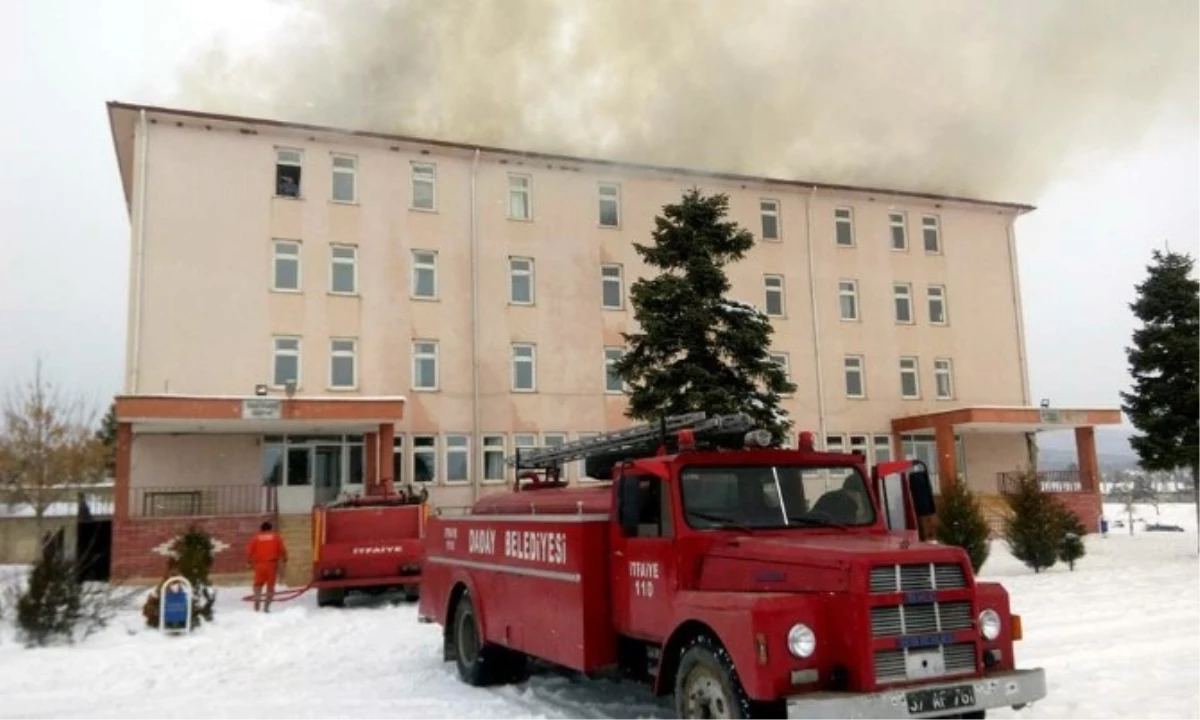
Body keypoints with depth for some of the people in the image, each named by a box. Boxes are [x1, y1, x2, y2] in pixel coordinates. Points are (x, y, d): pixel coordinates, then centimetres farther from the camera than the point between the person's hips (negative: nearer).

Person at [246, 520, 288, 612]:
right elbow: (282, 549, 2)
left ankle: (257, 601, -8)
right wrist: (284, 559, 14)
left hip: (259, 564, 1)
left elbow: (249, 551, 2)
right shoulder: (276, 537, 8)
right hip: (272, 564, -1)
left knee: (258, 584, 15)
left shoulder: (256, 538, 9)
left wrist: (249, 562, 11)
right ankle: (266, 606, -2)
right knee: (270, 585, 5)